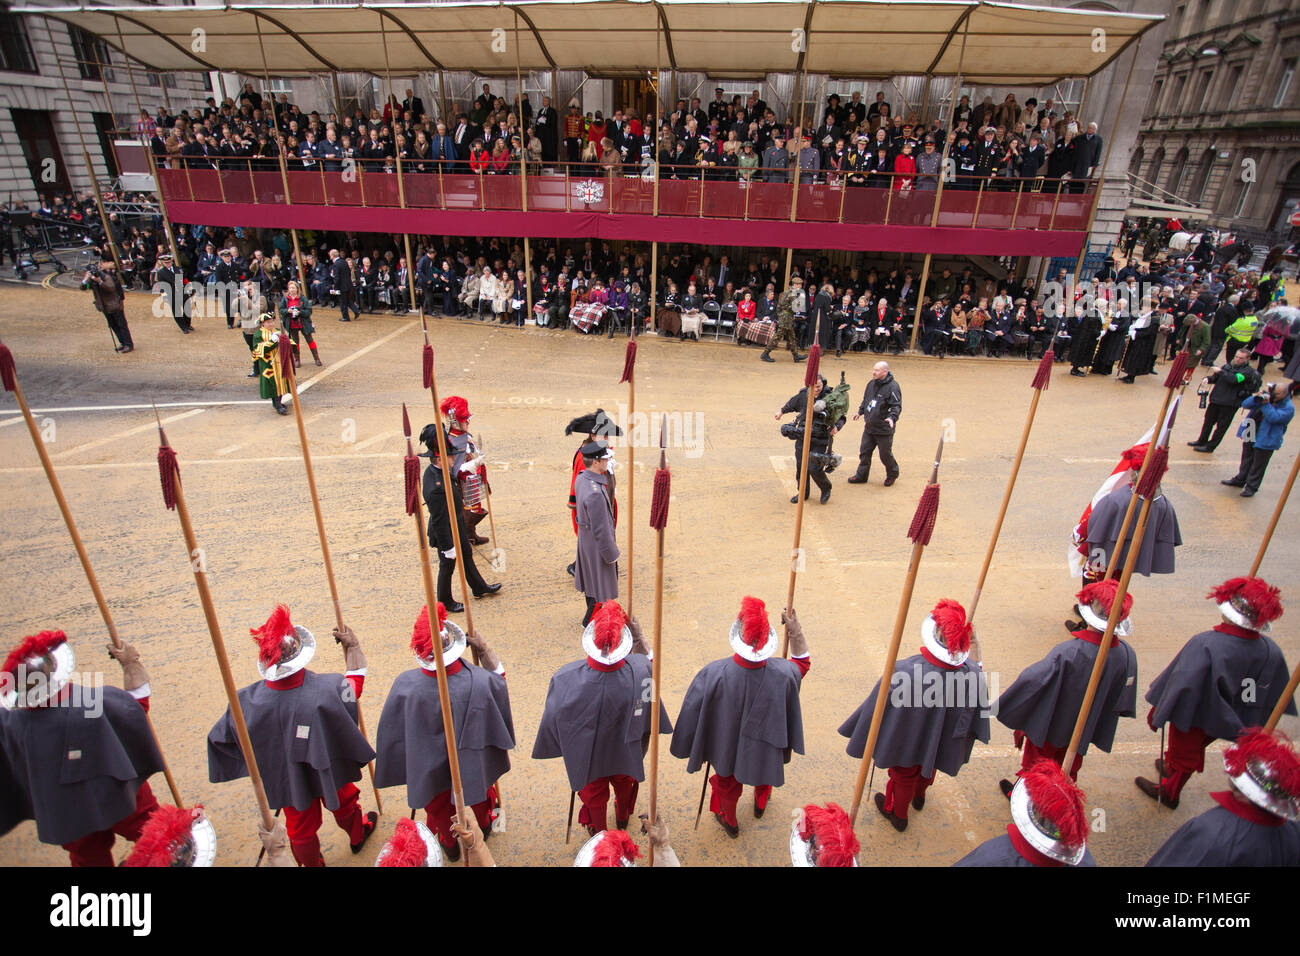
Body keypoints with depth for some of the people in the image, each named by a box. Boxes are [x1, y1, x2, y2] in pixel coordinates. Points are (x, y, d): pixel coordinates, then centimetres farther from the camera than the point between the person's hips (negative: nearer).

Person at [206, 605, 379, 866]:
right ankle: (357, 835, 58)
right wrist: (352, 646, -2)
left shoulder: (247, 700, -29)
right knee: (343, 803, 30)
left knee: (300, 826, 26)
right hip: (329, 770, -1)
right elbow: (356, 678, -16)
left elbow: (219, 736, -11)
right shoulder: (325, 689, -38)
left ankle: (312, 864, 51)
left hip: (287, 779, 1)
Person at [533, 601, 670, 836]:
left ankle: (598, 831, 56)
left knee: (593, 791, 30)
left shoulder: (565, 679, -38)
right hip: (626, 754, 2)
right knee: (624, 782, 35)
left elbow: (554, 719, -19)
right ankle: (623, 819, 63)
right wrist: (639, 637, -2)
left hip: (588, 756, -1)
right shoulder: (639, 670, -37)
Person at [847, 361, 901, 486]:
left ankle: (892, 474, 31)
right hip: (869, 427, 7)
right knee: (864, 451, 11)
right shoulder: (871, 384, 6)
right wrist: (860, 411, 20)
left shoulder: (892, 386, -16)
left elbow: (897, 406, -20)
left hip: (884, 430, -7)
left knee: (885, 454, 6)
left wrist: (892, 417, -35)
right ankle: (861, 475, 24)